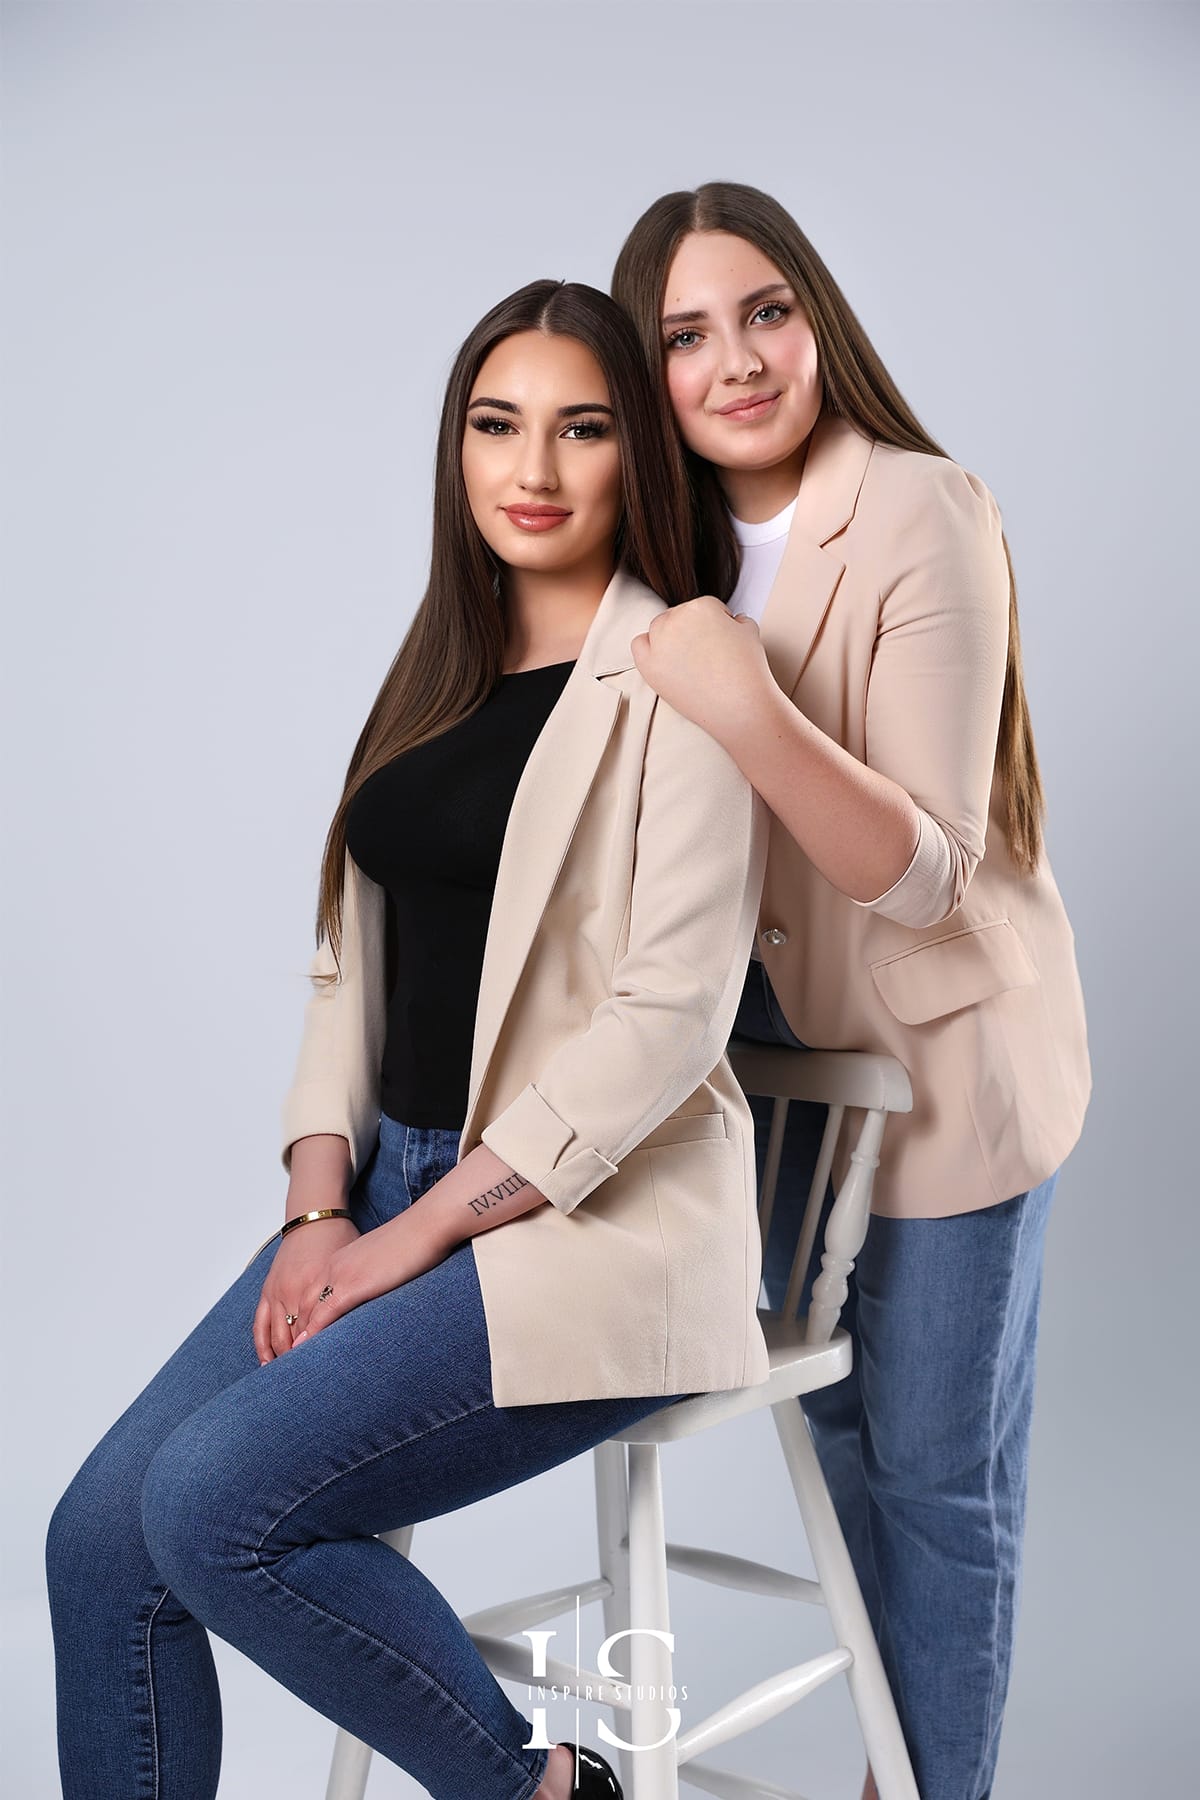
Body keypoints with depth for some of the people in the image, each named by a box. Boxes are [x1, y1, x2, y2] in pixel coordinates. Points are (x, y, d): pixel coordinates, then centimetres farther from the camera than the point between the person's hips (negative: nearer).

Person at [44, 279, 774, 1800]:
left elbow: (670, 1016, -16)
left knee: (217, 1506, -20)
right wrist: (319, 1210, 0)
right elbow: (356, 959, 13)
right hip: (399, 1188, 7)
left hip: (590, 1222, -7)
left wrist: (418, 1234, -14)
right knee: (100, 1534, -3)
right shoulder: (444, 671, 15)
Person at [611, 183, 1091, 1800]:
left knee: (937, 1465, 6)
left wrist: (748, 707, -36)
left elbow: (927, 874, -25)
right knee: (839, 1422, 20)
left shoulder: (923, 519, -22)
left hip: (947, 1053, -7)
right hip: (782, 1039, 7)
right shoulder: (678, 546, -1)